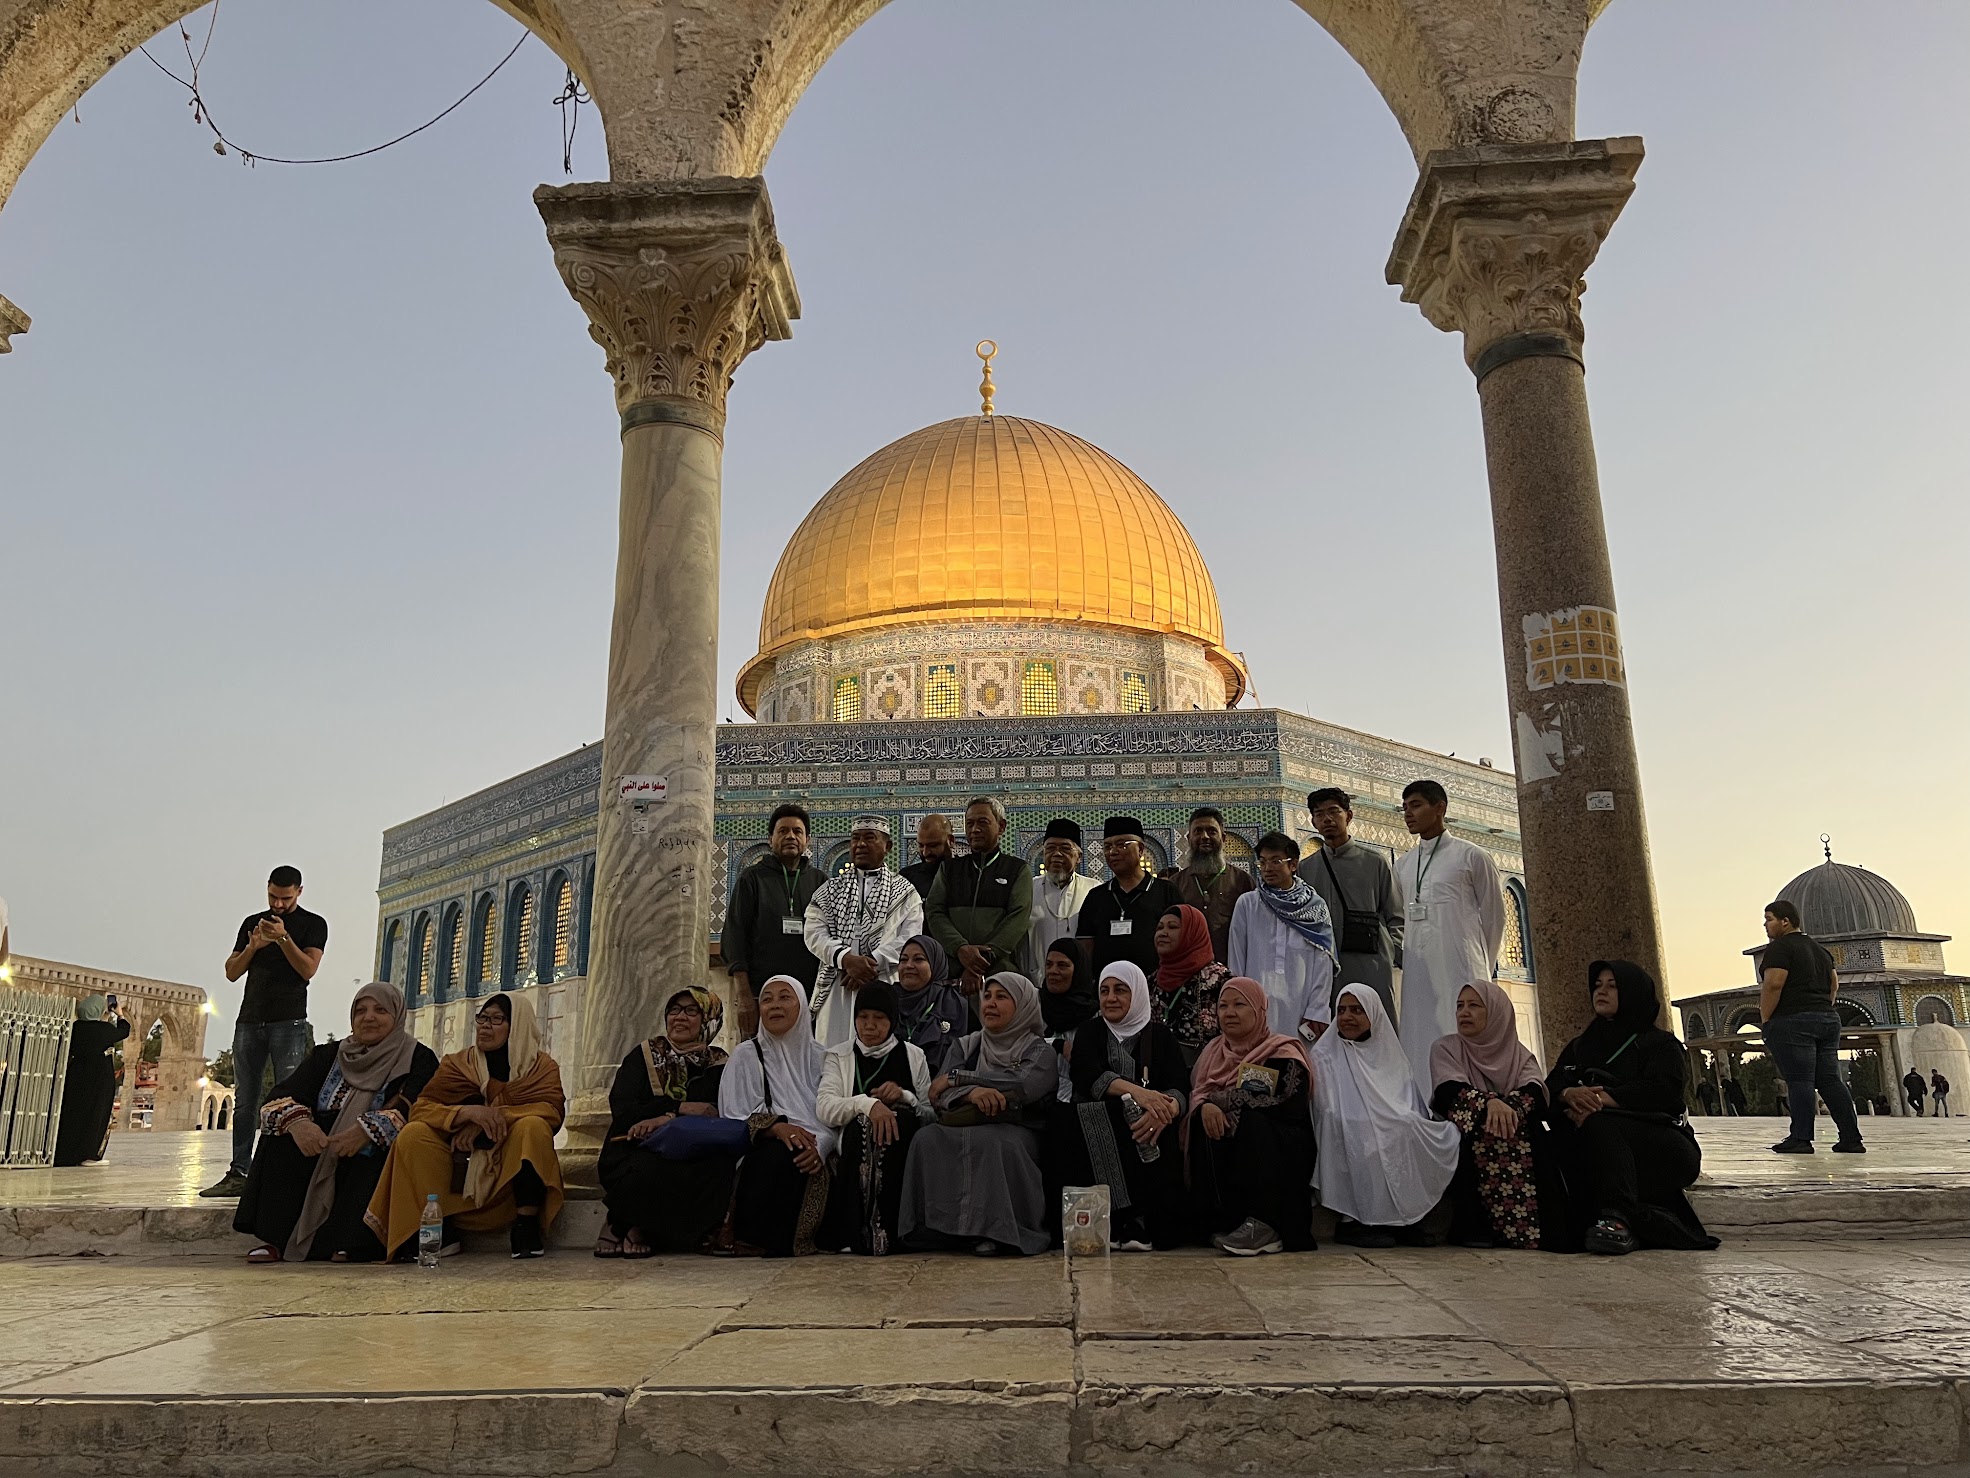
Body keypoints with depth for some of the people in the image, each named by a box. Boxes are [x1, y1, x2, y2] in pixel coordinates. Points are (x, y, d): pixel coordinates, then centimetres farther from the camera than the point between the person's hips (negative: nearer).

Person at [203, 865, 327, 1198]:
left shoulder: (313, 924, 4)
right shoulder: (252, 922, 16)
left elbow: (308, 970, -8)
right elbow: (231, 972, 12)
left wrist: (283, 938, -19)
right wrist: (252, 947, -6)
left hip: (289, 1023, -4)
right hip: (249, 1020, 4)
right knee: (244, 1101, 3)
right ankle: (238, 1173, 4)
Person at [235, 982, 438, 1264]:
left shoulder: (418, 1059, 3)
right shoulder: (328, 1056, 16)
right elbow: (283, 1096, 2)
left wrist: (367, 1130, -30)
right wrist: (296, 1121, -22)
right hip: (318, 1161, 4)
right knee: (282, 1132, -17)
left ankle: (355, 1242, -29)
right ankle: (276, 1238, -21)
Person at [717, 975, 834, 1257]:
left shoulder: (819, 1057, 15)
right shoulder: (746, 1055, 12)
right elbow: (733, 1117, 0)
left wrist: (819, 1148, -19)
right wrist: (777, 1126, -20)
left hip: (810, 1154, 1)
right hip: (760, 1156, -1)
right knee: (781, 1154, -35)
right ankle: (748, 1240, -18)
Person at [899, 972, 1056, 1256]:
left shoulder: (1040, 1051, 7)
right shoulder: (967, 1046, 18)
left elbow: (1024, 1085, -15)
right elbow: (939, 1093, 4)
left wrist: (957, 1078, -7)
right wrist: (971, 1092, -21)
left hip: (1016, 1131, -3)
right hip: (965, 1124, 3)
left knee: (987, 1142, -36)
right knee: (928, 1139, -27)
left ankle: (996, 1231, -26)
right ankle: (939, 1228, -23)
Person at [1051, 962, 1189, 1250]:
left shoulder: (1159, 1035, 14)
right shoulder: (1091, 1031, 15)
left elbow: (1180, 1086, -4)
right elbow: (1087, 1076, -8)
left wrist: (1165, 1109, -31)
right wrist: (1135, 1091, -27)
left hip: (1141, 1127, 0)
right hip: (1096, 1125, 1)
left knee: (1155, 1132, -35)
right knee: (1064, 1119, -32)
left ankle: (1140, 1221, -27)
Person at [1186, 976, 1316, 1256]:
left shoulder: (1282, 1053, -4)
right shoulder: (1214, 1050, 13)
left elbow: (1284, 1103, -18)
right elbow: (1195, 1092, 3)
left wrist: (1221, 1100, -17)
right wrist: (1205, 1106, -22)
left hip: (1281, 1152, -4)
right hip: (1224, 1155, 4)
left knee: (1251, 1122, -32)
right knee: (1208, 1122, -25)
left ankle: (1264, 1225, -31)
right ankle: (1222, 1221, -24)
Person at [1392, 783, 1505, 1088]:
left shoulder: (1471, 856, 2)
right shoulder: (1402, 865, 15)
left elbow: (1494, 914, 6)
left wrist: (1482, 967, 8)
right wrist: (1404, 955, 9)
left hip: (1459, 970, -5)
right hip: (1417, 973, 5)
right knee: (1421, 1047, 2)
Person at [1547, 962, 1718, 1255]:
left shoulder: (1661, 1044, 10)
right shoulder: (1579, 1046, 25)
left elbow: (1661, 1091, -11)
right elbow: (1551, 1086, 7)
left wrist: (1601, 1099, -25)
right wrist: (1569, 1094, -19)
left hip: (1664, 1150, -3)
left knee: (1597, 1124, -33)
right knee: (1563, 1131, -30)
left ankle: (1618, 1221, -48)